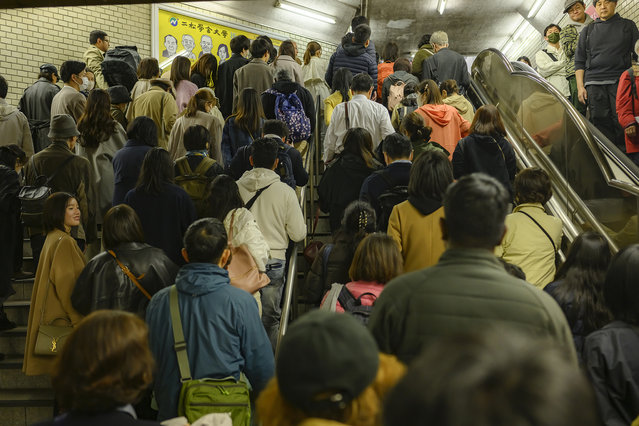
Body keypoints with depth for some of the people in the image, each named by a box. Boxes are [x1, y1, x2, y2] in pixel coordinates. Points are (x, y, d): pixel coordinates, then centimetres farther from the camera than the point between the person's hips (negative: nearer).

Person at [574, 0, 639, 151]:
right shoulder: (588, 31, 18)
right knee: (601, 123, -6)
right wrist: (580, 86, 6)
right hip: (594, 83, 1)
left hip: (620, 81, -1)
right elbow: (579, 61, 16)